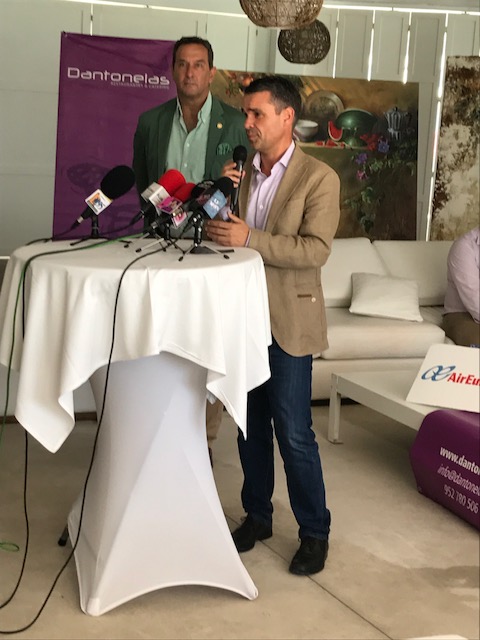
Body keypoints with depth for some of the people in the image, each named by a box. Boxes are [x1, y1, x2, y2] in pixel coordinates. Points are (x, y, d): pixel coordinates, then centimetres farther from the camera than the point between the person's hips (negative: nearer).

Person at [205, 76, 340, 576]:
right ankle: (257, 516, 30)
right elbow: (226, 232, 11)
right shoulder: (242, 171, 9)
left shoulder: (318, 178, -8)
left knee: (293, 432, -2)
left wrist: (250, 239, -26)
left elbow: (316, 250, -18)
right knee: (250, 424, 14)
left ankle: (314, 532, 14)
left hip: (287, 320, -5)